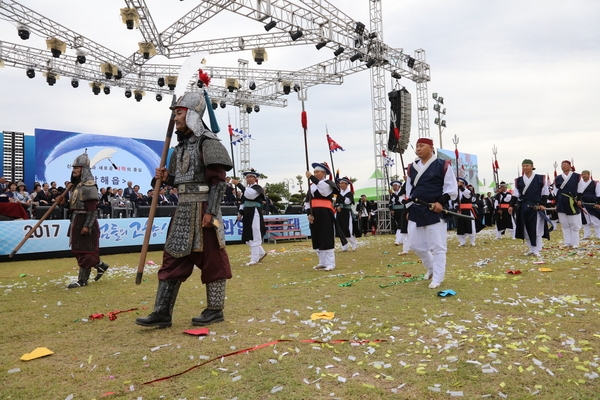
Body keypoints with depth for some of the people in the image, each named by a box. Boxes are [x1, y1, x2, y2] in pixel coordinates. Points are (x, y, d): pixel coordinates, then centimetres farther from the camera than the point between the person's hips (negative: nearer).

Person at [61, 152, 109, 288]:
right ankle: (100, 265, 24)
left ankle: (82, 280, 9)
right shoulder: (77, 184, 14)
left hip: (85, 221, -10)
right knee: (79, 249, 15)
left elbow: (92, 208, -21)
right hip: (77, 220, 10)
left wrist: (87, 225, -24)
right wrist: (64, 202, 3)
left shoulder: (88, 185, -16)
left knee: (84, 251, -2)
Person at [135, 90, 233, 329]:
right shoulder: (182, 145, 17)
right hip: (184, 208, 9)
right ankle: (162, 312, 15)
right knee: (172, 259, 8)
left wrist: (210, 211, -21)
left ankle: (215, 310, 15)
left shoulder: (207, 142, -9)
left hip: (202, 209, -9)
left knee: (211, 260, 2)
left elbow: (218, 180, -15)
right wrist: (166, 178, 3)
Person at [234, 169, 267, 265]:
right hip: (247, 214, 9)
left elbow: (249, 194, -26)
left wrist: (238, 184, -23)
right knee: (248, 237, 11)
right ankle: (261, 253, 27)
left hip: (255, 214, -8)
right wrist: (240, 212, 5)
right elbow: (243, 201, 19)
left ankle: (254, 259, 1)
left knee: (254, 237, -5)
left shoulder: (258, 188, -7)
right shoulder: (247, 188, 17)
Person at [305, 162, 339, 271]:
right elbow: (308, 201, 13)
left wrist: (311, 177, -25)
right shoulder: (312, 185, 14)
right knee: (317, 239, 10)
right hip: (314, 215, 7)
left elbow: (324, 190, -26)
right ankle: (323, 262, 20)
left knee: (326, 239, -7)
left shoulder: (329, 183, -2)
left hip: (325, 215, -7)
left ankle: (330, 264, -2)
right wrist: (309, 214, -2)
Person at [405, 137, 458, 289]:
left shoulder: (443, 165, -5)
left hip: (435, 211, -6)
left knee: (438, 246, 0)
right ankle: (431, 267, 34)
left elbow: (452, 188, -4)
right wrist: (408, 209, 12)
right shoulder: (412, 167, 10)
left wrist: (441, 202, -16)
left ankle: (437, 278, 13)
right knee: (414, 244, 10)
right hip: (416, 211, 6)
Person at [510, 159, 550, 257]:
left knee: (537, 229, -3)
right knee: (526, 229, 6)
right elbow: (515, 194, 7)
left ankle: (537, 250, 5)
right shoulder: (518, 180, 7)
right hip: (523, 207, 3)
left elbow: (544, 193, 1)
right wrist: (511, 205, -1)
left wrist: (542, 204, -9)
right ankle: (531, 249, 18)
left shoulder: (540, 178, 0)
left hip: (536, 207, -3)